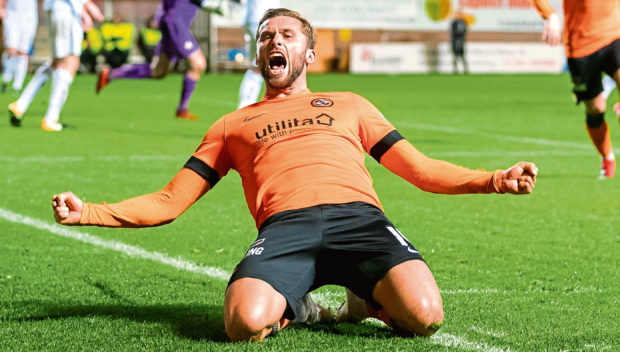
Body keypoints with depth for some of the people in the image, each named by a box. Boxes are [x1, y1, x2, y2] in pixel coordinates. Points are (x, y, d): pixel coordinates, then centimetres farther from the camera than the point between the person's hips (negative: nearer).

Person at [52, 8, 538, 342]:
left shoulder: (348, 104, 33)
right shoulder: (233, 125, 32)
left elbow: (420, 169, 26)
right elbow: (169, 202, 26)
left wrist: (494, 180, 10)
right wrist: (88, 212, 11)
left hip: (358, 215, 1)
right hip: (285, 226, 0)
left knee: (424, 316, -29)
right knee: (246, 323, -35)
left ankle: (367, 297, 4)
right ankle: (293, 307, 0)